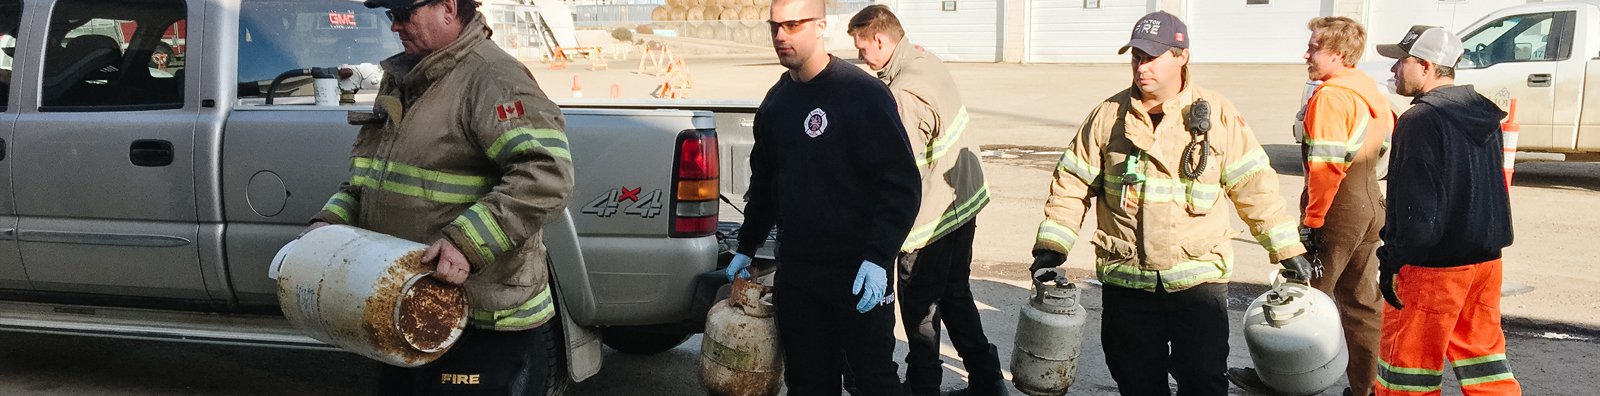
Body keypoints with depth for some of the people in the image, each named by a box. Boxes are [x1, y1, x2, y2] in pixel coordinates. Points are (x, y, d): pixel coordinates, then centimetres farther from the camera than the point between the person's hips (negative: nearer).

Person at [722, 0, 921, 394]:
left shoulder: (864, 93, -12)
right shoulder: (775, 102, 10)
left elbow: (901, 184, -14)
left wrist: (878, 258, -22)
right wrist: (746, 248, 21)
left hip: (859, 278, -6)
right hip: (795, 274, 6)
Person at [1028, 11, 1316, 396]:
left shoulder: (1218, 115, -1)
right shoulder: (1109, 115, 2)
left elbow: (1255, 186, 3)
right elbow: (1072, 184, 5)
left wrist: (1289, 249, 4)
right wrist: (1051, 247, -3)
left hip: (1199, 277, -1)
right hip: (1126, 280, 2)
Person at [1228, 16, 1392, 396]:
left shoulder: (1330, 96, -17)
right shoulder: (1369, 90, 10)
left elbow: (1326, 165, -22)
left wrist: (1312, 220, -17)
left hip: (1336, 214, -9)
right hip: (1370, 208, 9)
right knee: (1362, 302, 13)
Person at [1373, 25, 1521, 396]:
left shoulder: (1420, 120, -18)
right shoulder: (1481, 112, 8)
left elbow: (1415, 210, -22)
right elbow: (1493, 186, 17)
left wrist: (1391, 263, -13)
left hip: (1433, 266, -8)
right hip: (1487, 256, 8)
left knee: (1408, 353, 3)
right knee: (1480, 347, 18)